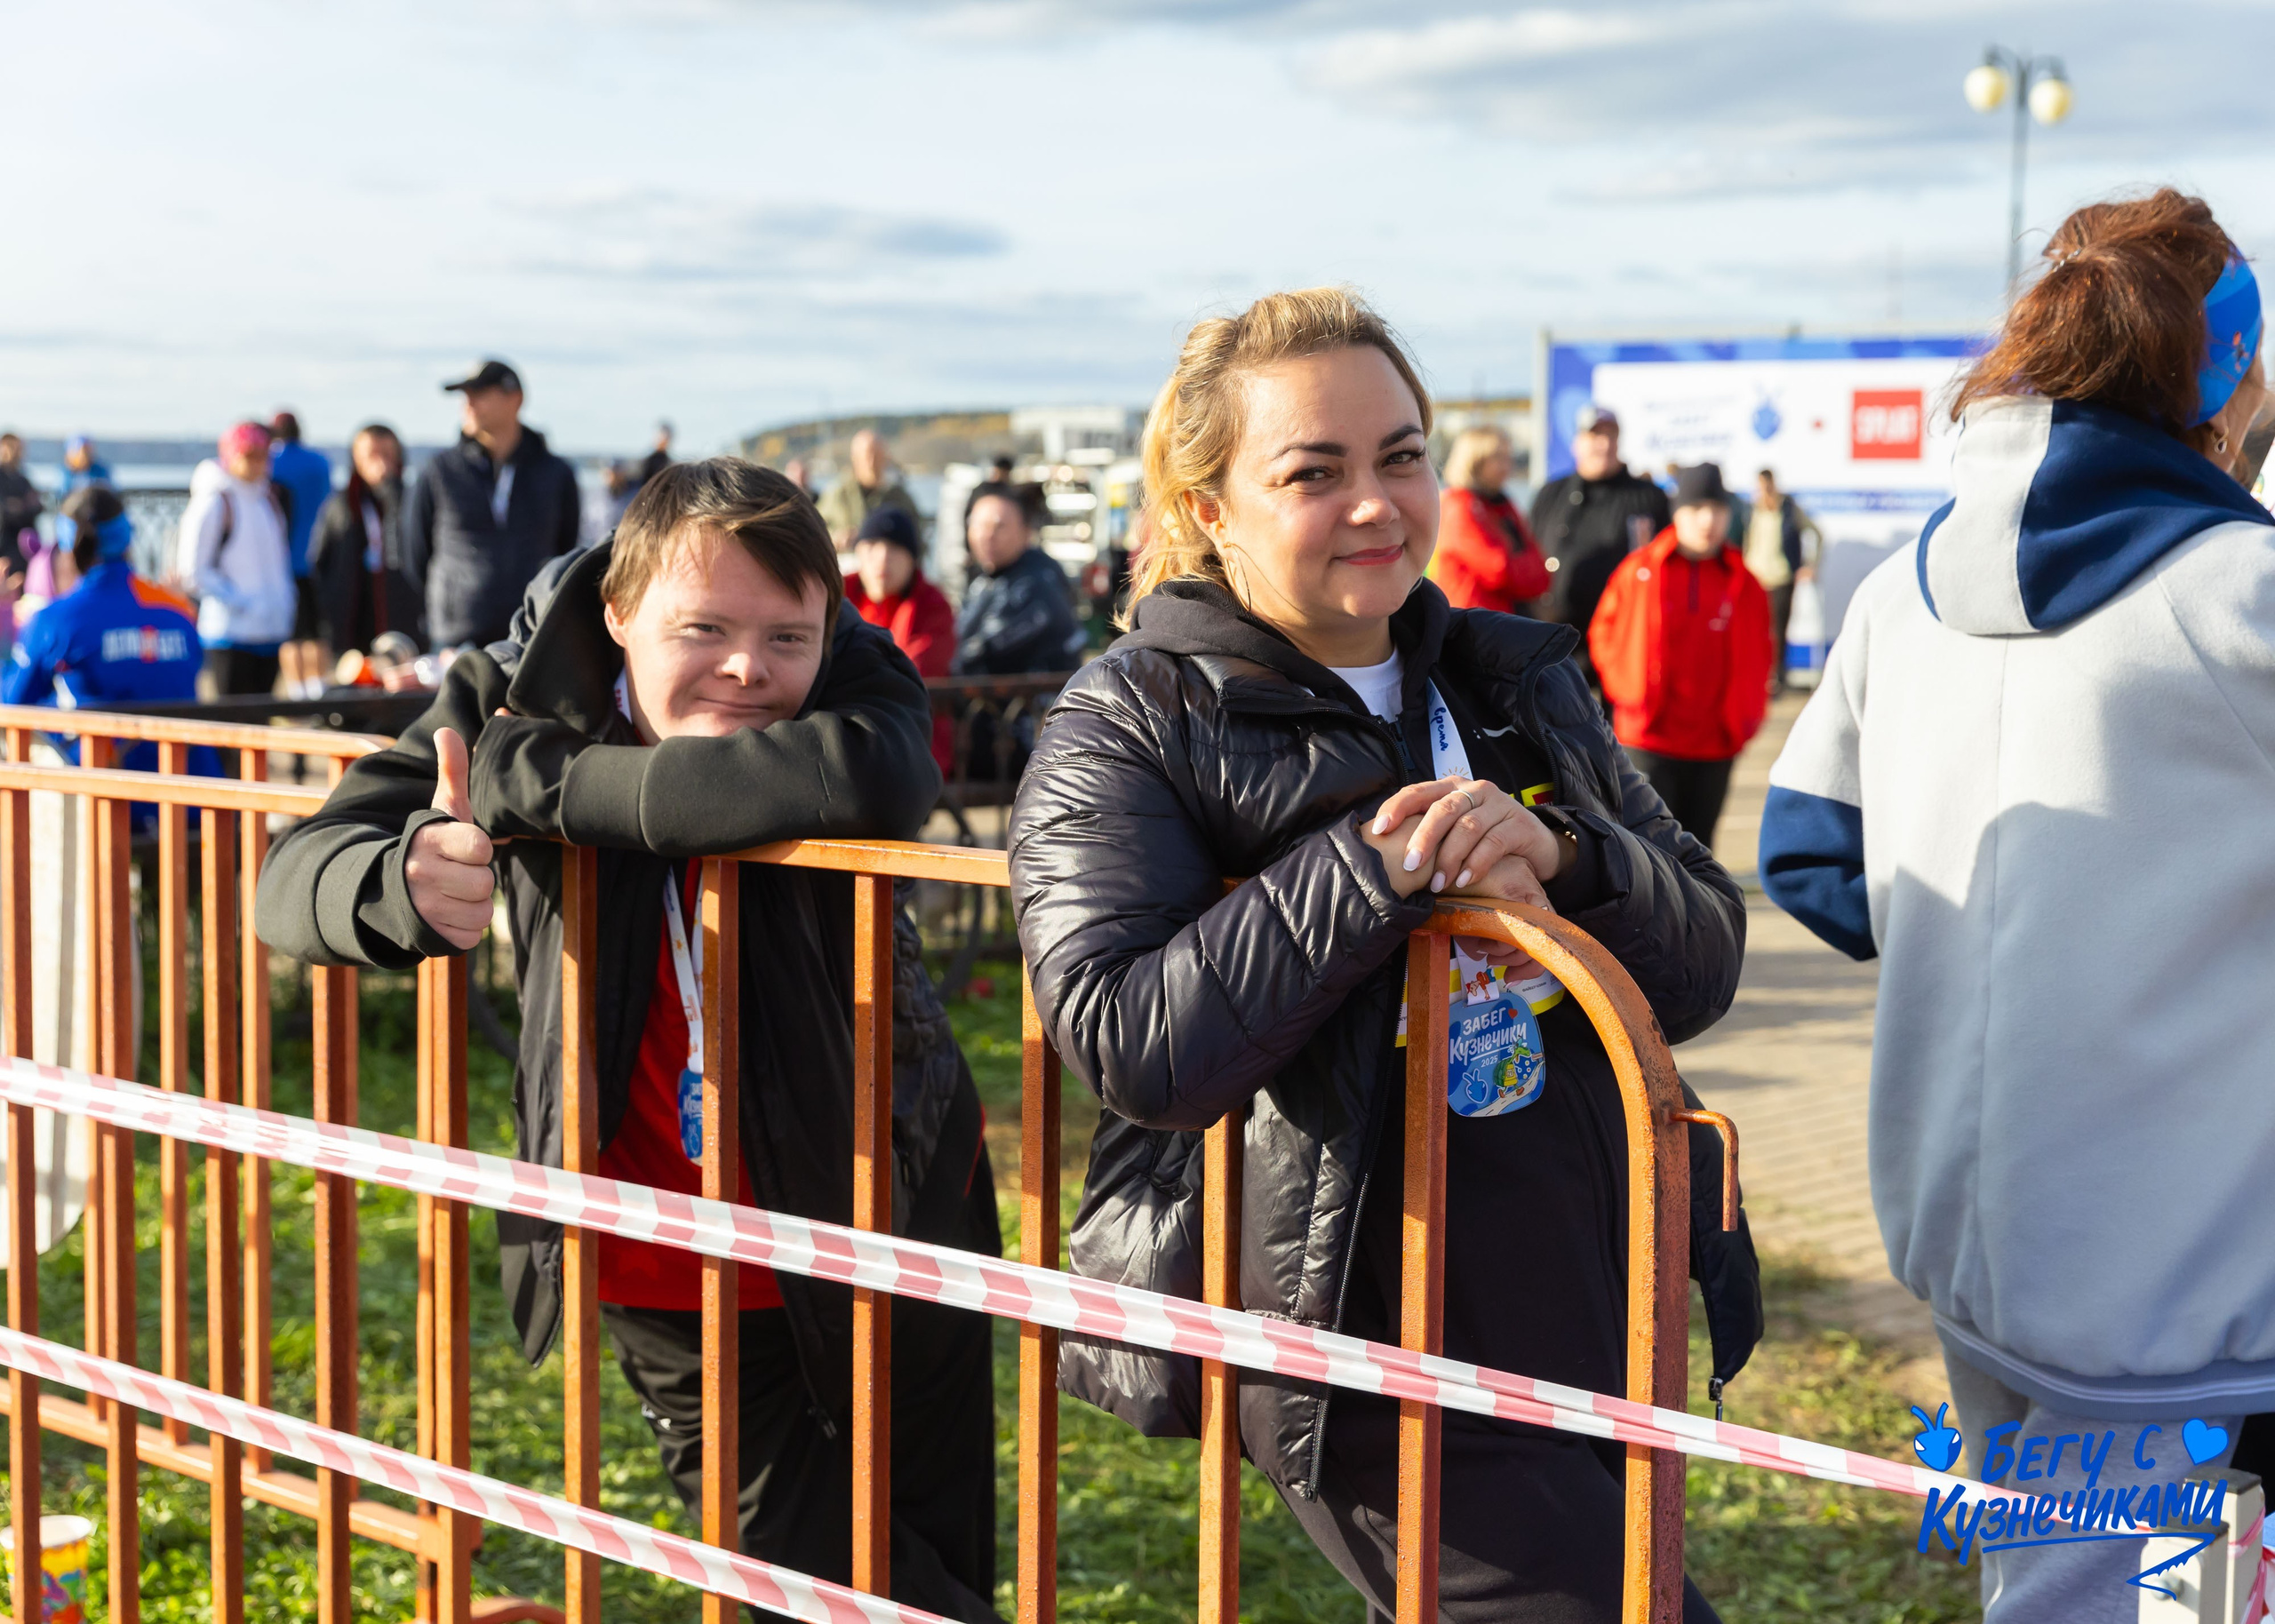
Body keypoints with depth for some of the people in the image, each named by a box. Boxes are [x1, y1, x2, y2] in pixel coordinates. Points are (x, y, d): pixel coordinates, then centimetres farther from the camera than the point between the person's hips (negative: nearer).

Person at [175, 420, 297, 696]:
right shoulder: (213, 502, -9)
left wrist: (287, 598, 10)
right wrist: (239, 603, -16)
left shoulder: (268, 497, 14)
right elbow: (192, 569, -11)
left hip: (271, 630, 7)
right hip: (230, 630, -7)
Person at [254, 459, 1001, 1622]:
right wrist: (406, 883, -42)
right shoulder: (518, 701, -12)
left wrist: (544, 782, -36)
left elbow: (866, 782, -42)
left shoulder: (855, 682, -16)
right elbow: (293, 880, -16)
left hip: (890, 1238, 0)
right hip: (679, 1293, 0)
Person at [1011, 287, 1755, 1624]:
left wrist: (1563, 859, -17)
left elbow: (1705, 964, 3)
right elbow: (1133, 1046, -21)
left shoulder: (1520, 682, 9)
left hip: (1590, 1323, 6)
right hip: (1365, 1353, -6)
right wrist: (1372, 869, -26)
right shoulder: (1128, 733, -7)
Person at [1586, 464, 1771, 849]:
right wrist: (1627, 690, 0)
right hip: (1649, 735, -2)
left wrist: (1747, 713, 5)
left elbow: (1757, 657, 15)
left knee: (1697, 845, 11)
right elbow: (1604, 633, 9)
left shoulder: (1745, 585, 5)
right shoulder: (1638, 571, 0)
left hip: (1714, 742, 2)